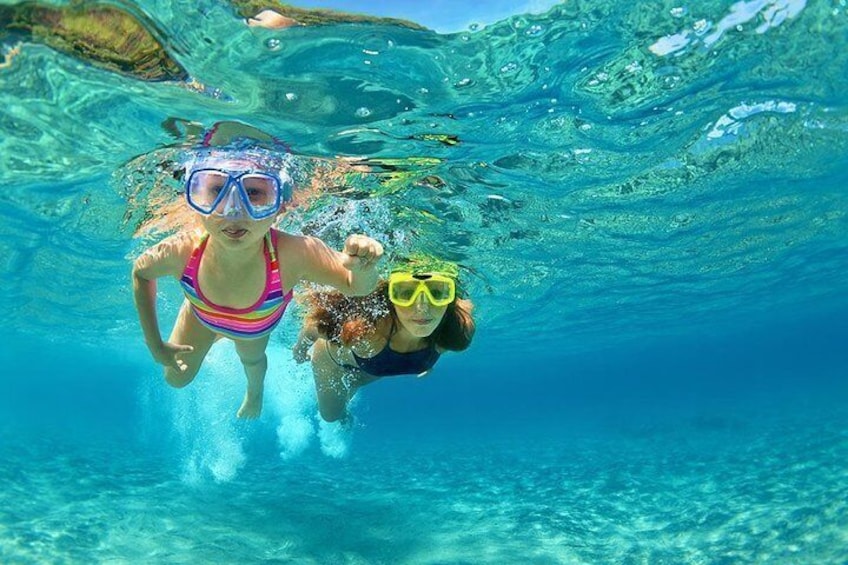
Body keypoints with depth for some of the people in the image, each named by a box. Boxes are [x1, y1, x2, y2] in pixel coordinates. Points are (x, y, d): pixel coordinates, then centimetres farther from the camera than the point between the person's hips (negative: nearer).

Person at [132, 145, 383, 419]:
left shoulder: (294, 255, -48)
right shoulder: (179, 251, -42)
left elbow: (357, 287, -31)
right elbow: (141, 272, -16)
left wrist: (363, 267, -55)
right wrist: (155, 344, -13)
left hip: (255, 326, 0)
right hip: (201, 315, 1)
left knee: (252, 359, 31)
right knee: (176, 378, 24)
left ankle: (255, 391, 68)